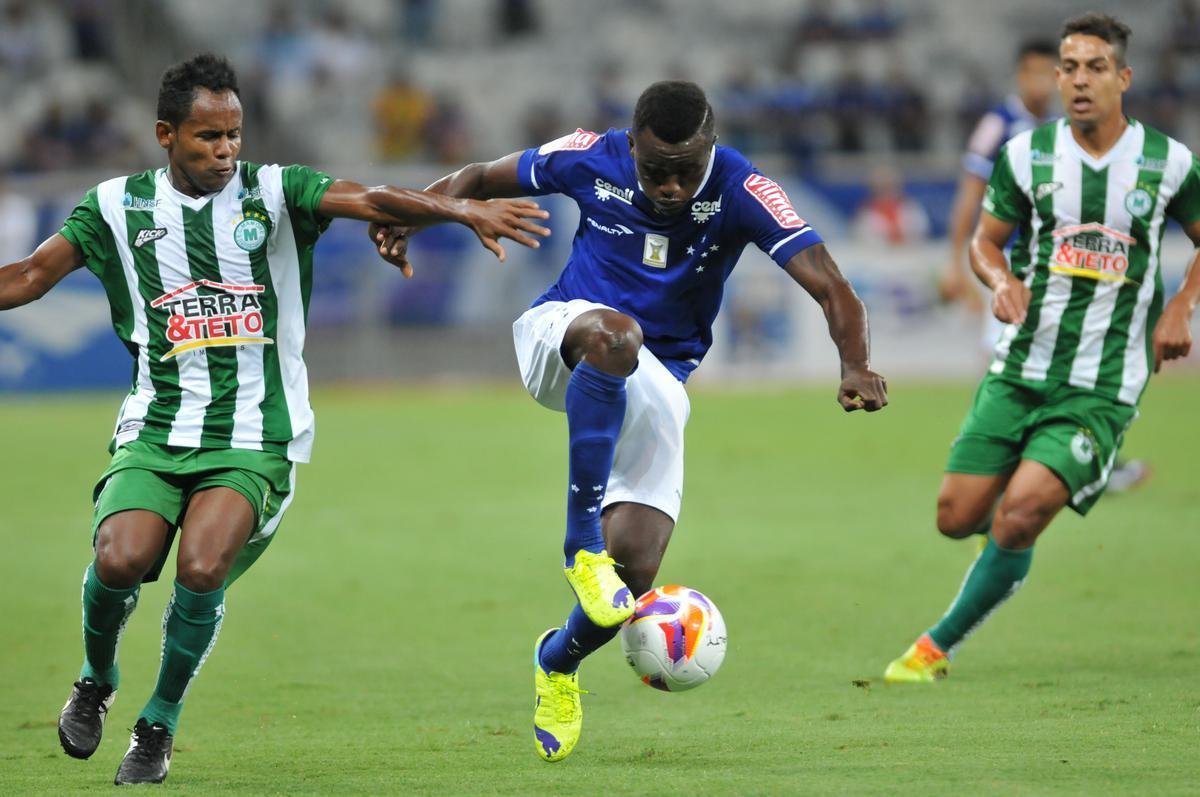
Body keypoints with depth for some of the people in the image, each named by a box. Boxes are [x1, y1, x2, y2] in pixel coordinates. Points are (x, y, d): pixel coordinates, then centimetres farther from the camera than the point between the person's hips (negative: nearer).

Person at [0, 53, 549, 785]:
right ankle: (97, 682, 12)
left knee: (201, 573, -24)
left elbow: (372, 201, -13)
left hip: (253, 442, -1)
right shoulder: (119, 208, 6)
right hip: (154, 432, 1)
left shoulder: (273, 193, 1)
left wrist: (463, 211, -28)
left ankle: (161, 724, 2)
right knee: (119, 561, -23)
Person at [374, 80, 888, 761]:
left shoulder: (741, 192, -17)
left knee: (634, 568, -12)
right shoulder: (593, 160, -12)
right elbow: (480, 179, 4)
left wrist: (857, 366, -43)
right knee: (615, 334, -40)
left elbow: (832, 289, -24)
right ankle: (582, 544, -34)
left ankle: (558, 664, 24)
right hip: (559, 337, -1)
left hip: (655, 381, 1)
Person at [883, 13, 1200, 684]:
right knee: (957, 518, -1)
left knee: (1020, 516, -19)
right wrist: (1002, 280, -11)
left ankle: (939, 646, 0)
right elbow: (986, 240, 11)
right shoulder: (1027, 155, 0)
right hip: (1021, 368, 3)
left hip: (1102, 388, -2)